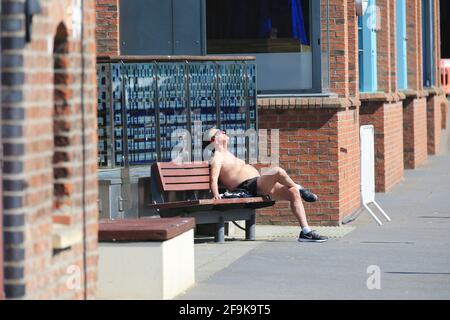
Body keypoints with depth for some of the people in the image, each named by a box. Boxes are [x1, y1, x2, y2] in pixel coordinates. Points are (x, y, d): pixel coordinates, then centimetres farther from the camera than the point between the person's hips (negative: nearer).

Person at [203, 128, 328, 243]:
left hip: (259, 185, 10)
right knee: (278, 172, -30)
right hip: (249, 188, -10)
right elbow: (213, 178, -17)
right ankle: (301, 190, -2)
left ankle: (306, 232, -10)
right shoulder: (217, 157, -2)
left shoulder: (227, 155, 30)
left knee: (294, 193, -4)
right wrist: (216, 194, -33)